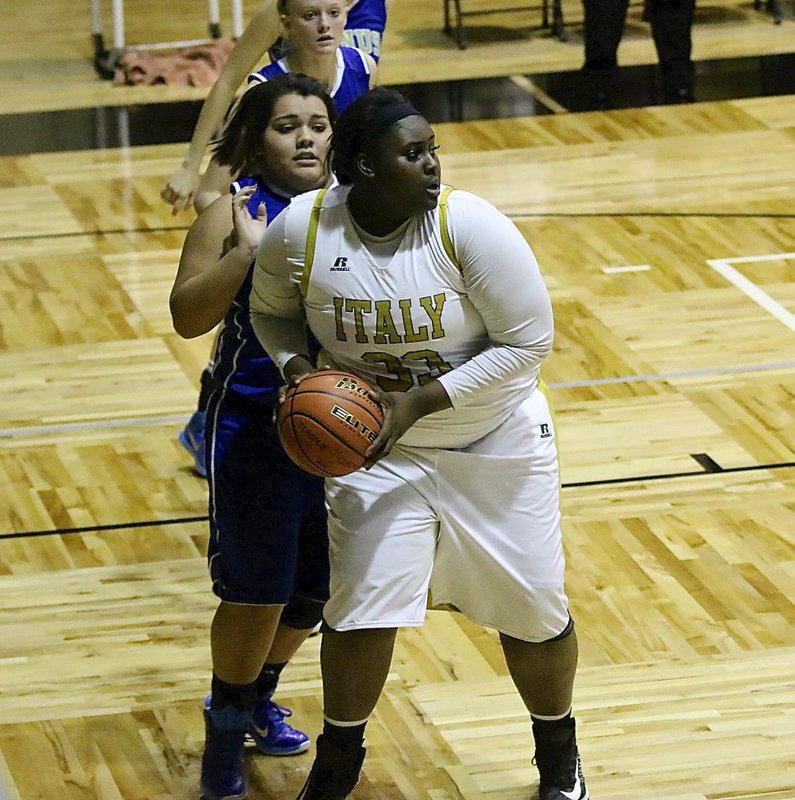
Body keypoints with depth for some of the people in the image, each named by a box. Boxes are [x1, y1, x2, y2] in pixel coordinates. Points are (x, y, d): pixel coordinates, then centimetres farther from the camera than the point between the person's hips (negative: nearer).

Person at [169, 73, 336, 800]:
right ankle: (225, 727, 23)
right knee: (256, 594, 1)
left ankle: (257, 699, 39)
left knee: (316, 587, 15)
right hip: (256, 431, -5)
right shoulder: (236, 214, -12)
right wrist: (244, 252, -30)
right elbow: (188, 318, -20)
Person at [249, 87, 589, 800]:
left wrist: (421, 400, -26)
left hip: (496, 441, -1)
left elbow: (529, 341, -21)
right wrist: (296, 367, -17)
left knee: (532, 609, 8)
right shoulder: (300, 231, -17)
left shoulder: (470, 227, -24)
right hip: (377, 447, 1)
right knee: (361, 608, -3)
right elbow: (271, 312, 4)